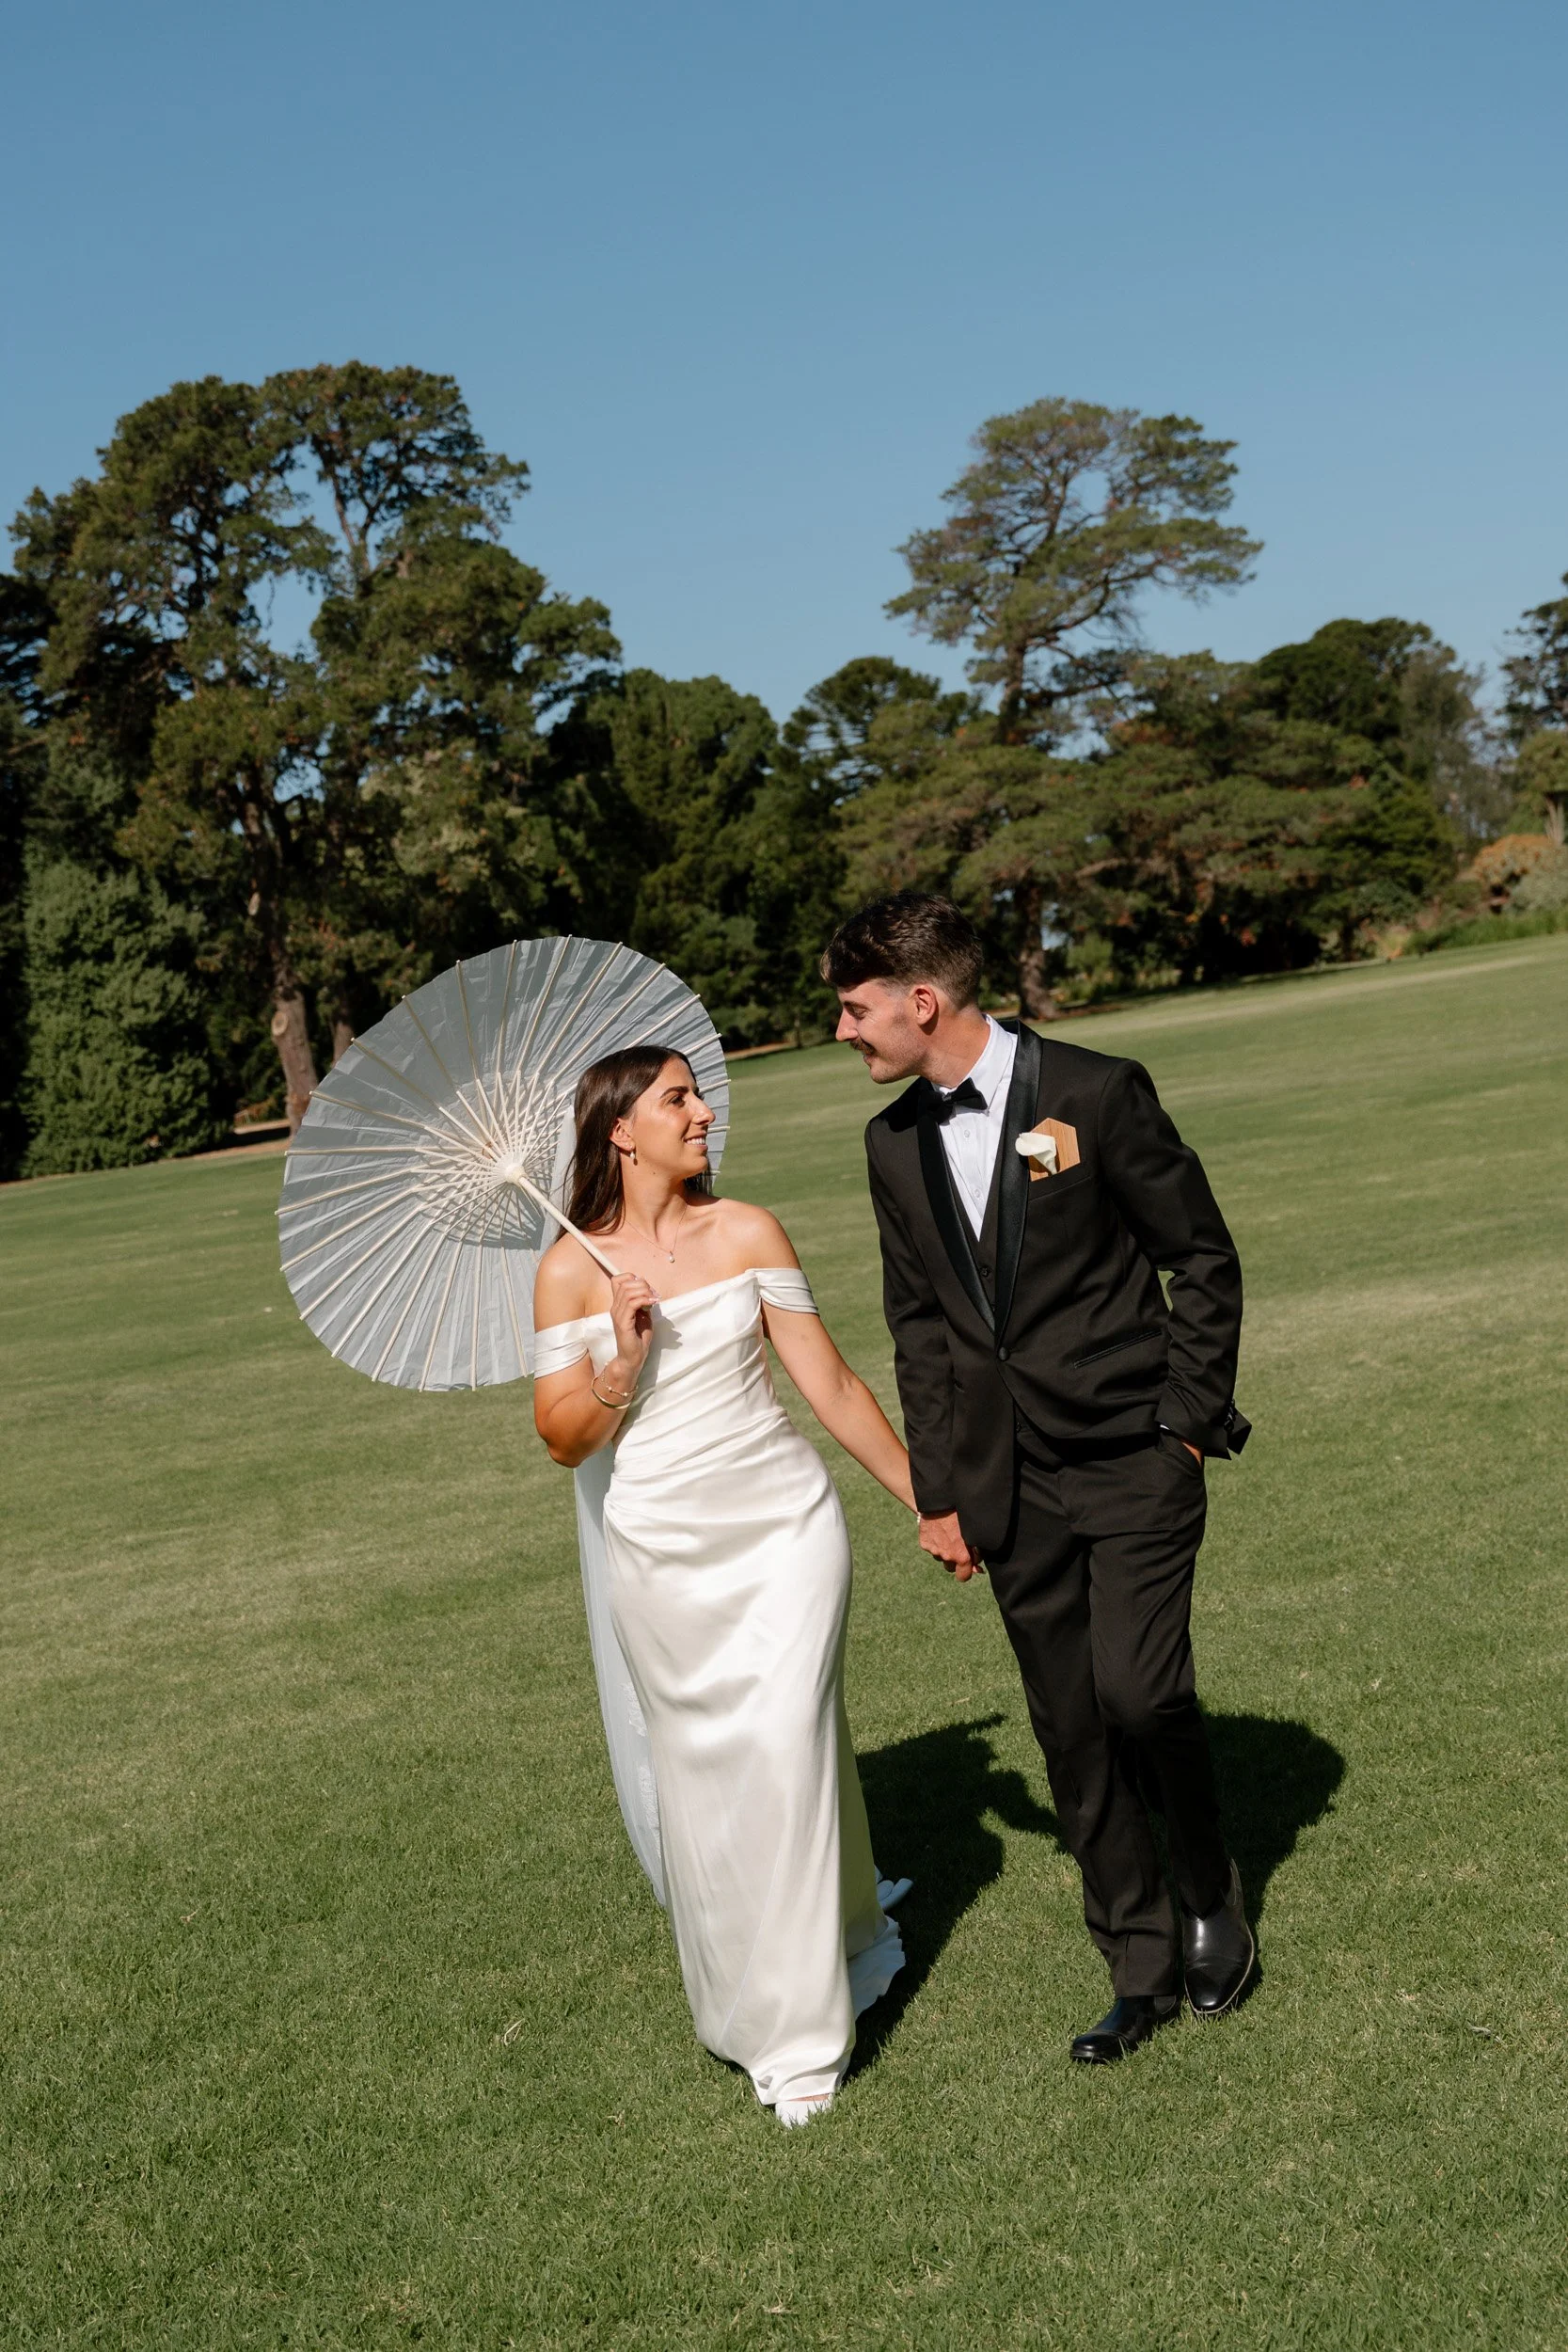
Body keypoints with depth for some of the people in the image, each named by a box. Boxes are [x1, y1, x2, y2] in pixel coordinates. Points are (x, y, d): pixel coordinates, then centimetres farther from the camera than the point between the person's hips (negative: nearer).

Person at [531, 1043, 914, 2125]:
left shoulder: (747, 1233, -1)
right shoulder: (572, 1271, -2)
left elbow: (832, 1384, 3)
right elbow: (565, 1440, 1)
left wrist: (925, 1497, 6)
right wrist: (621, 1363, -16)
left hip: (784, 1523, 0)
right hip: (664, 1547, 0)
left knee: (785, 1747, -7)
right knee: (703, 1772, 8)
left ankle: (805, 2031, 9)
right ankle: (752, 2008, 30)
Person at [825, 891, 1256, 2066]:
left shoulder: (1097, 1091, -9)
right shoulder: (895, 1144, 6)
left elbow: (1203, 1257, -3)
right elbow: (918, 1326, 12)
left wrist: (1191, 1420, -6)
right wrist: (939, 1491, 9)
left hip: (1133, 1459, -4)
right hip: (1012, 1485, 5)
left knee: (1139, 1695, -13)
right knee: (1072, 1735, 7)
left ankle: (1213, 1894, 16)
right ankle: (1143, 1969, 22)